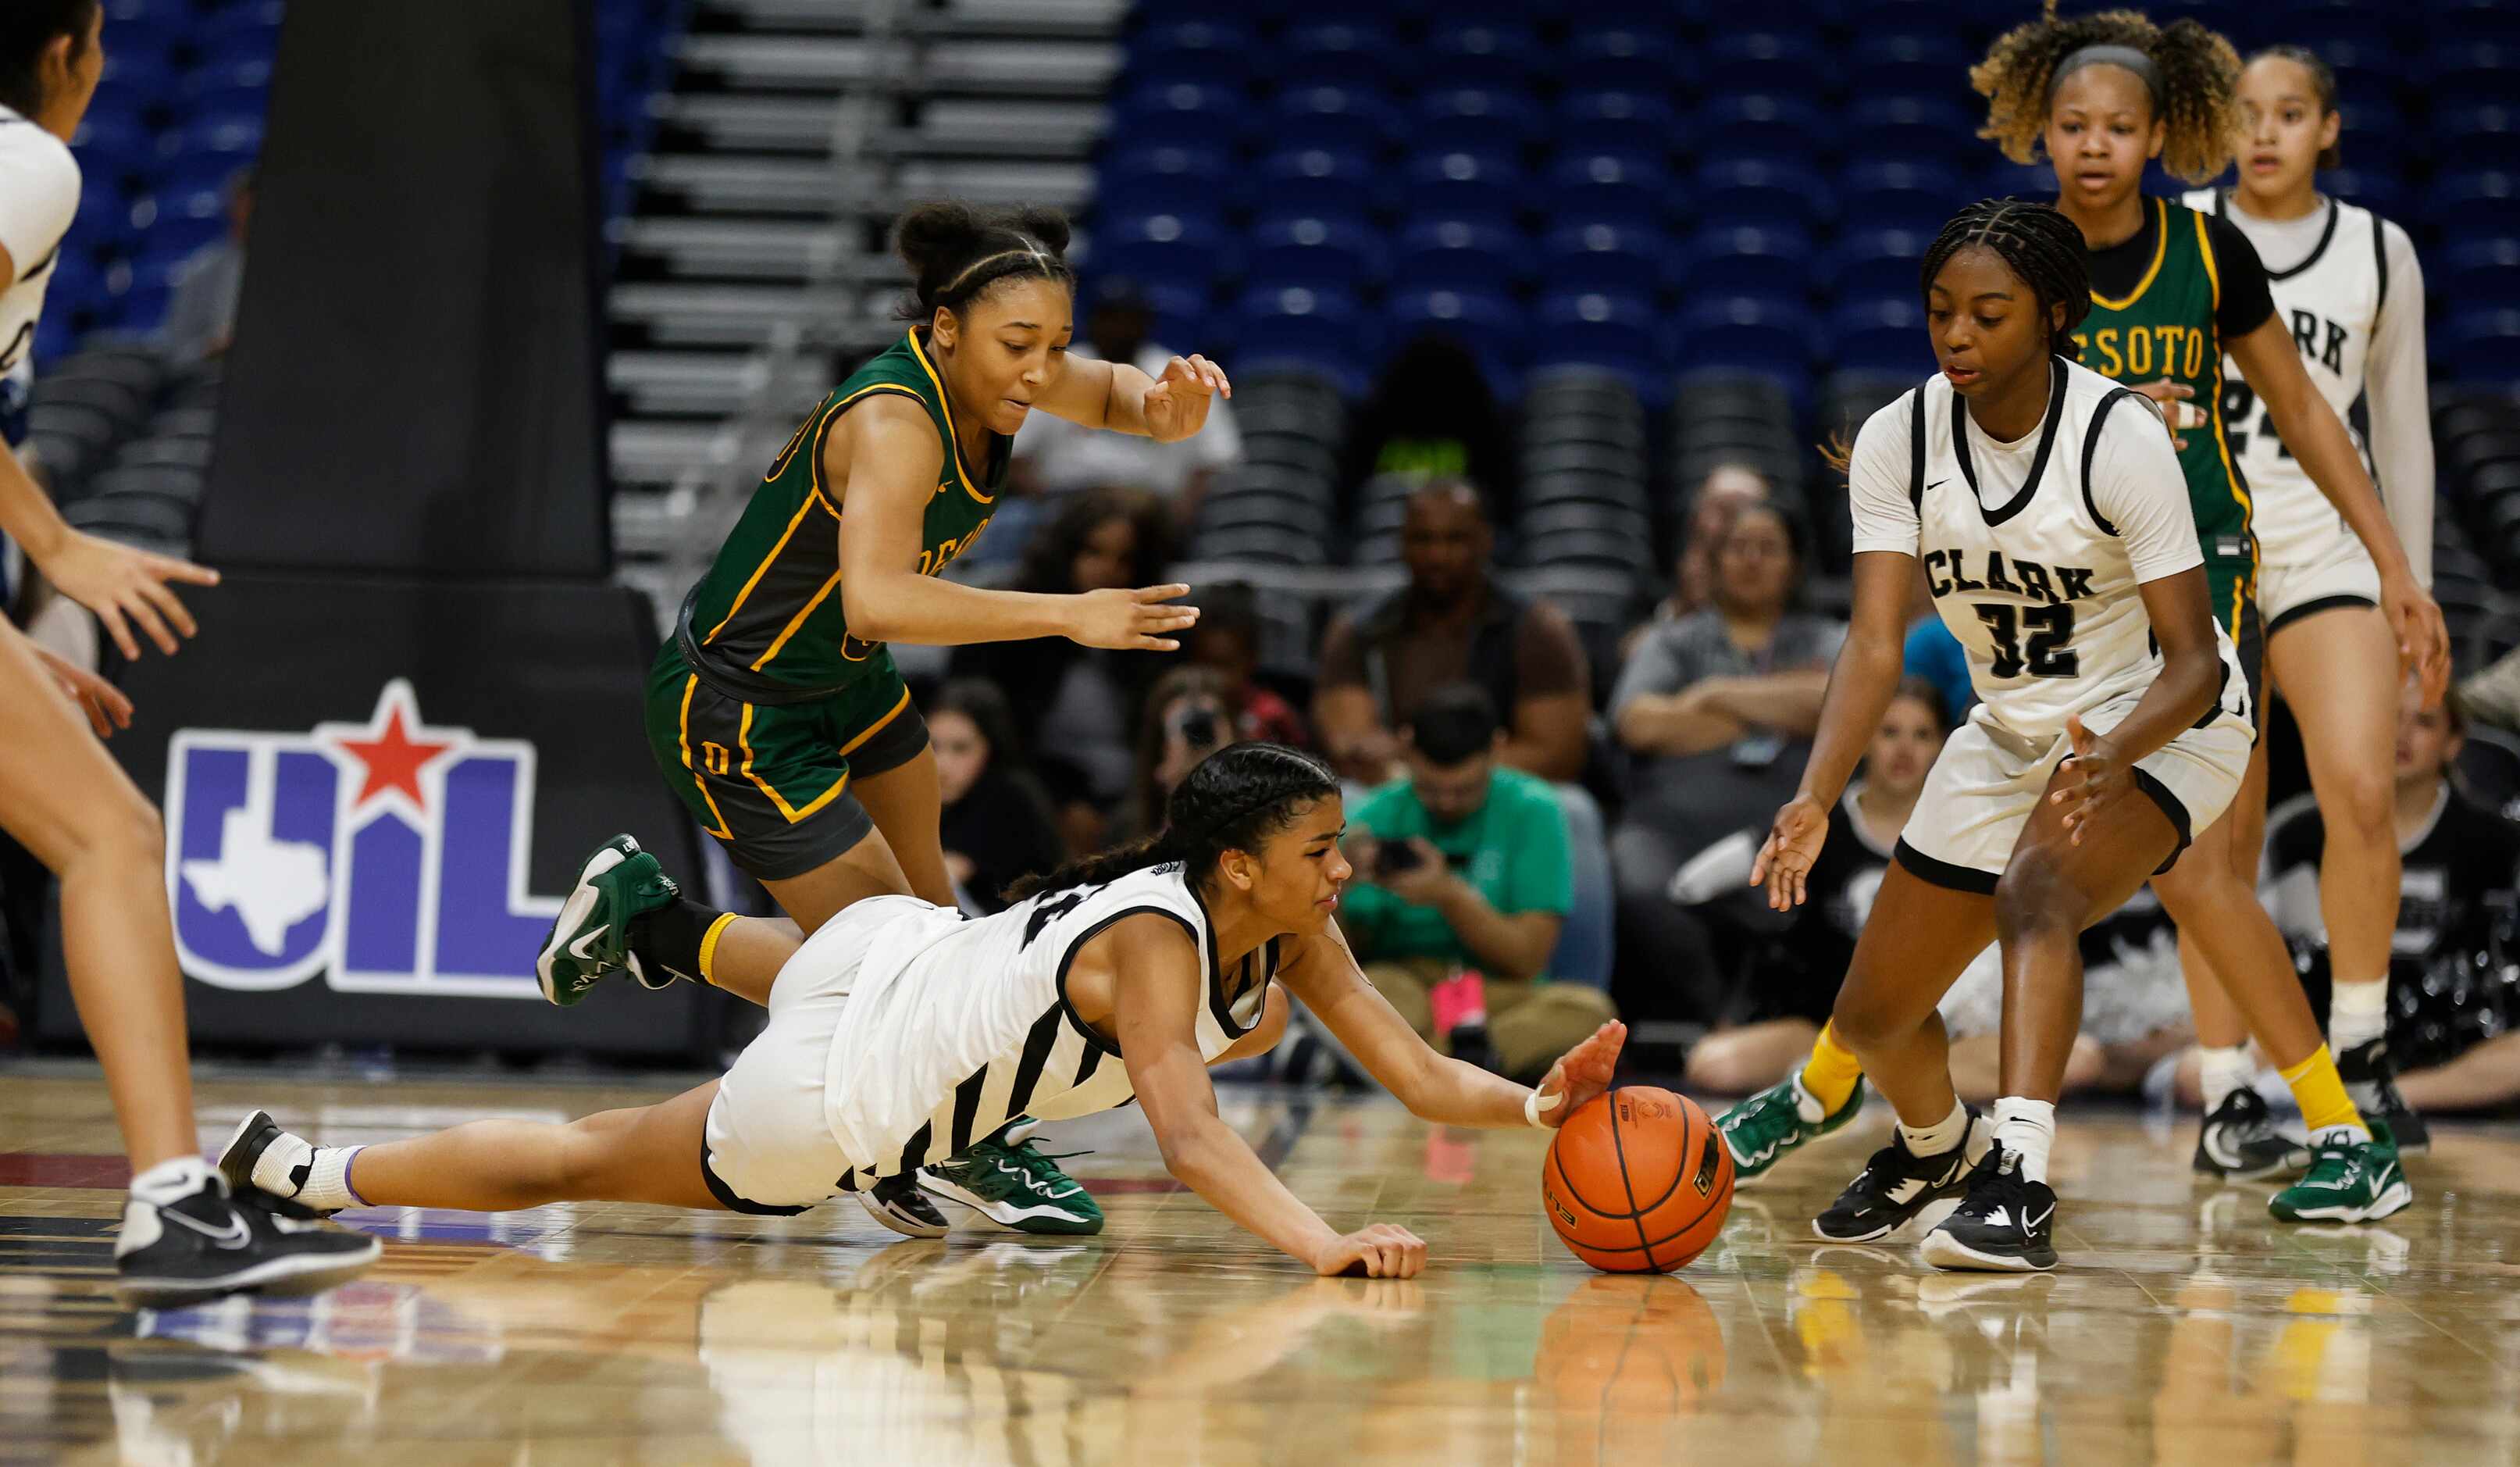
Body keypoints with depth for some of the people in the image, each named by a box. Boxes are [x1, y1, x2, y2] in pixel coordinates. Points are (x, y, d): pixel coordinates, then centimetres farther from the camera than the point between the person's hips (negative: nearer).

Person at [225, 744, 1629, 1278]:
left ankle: (654, 916, 58)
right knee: (590, 1160, 8)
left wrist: (1540, 1102, -28)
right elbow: (1189, 1134, -45)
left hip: (904, 950, 8)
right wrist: (1326, 1247, -58)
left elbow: (1420, 1074, -10)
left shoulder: (1288, 932, -9)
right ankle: (314, 1173, 20)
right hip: (838, 1104, -8)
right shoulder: (1160, 945, -33)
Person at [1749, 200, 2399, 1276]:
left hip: (2165, 725, -5)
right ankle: (1936, 1145, 42)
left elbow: (2195, 660, -25)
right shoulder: (1898, 439, -13)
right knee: (1871, 1018, 8)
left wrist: (2110, 755, -46)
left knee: (2035, 887, -37)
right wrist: (1814, 800, -35)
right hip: (2012, 732, 6)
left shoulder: (2120, 437, -25)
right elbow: (1876, 641, -19)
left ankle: (2018, 1186, -43)